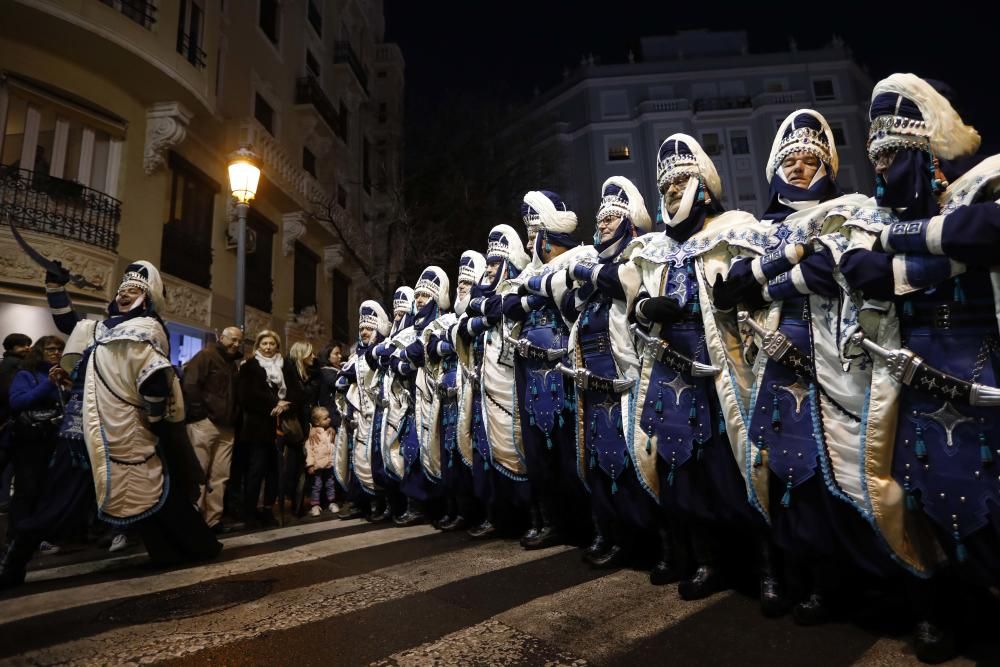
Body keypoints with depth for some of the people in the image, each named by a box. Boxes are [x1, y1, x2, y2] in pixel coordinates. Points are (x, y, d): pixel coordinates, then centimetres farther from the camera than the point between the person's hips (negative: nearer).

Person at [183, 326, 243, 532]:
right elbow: (189, 384, -14)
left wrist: (233, 418, 13)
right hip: (205, 423, -7)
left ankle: (213, 519, 13)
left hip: (226, 427, 7)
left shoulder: (233, 363, 22)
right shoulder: (206, 355, -2)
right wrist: (200, 411, -14)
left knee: (220, 475, 6)